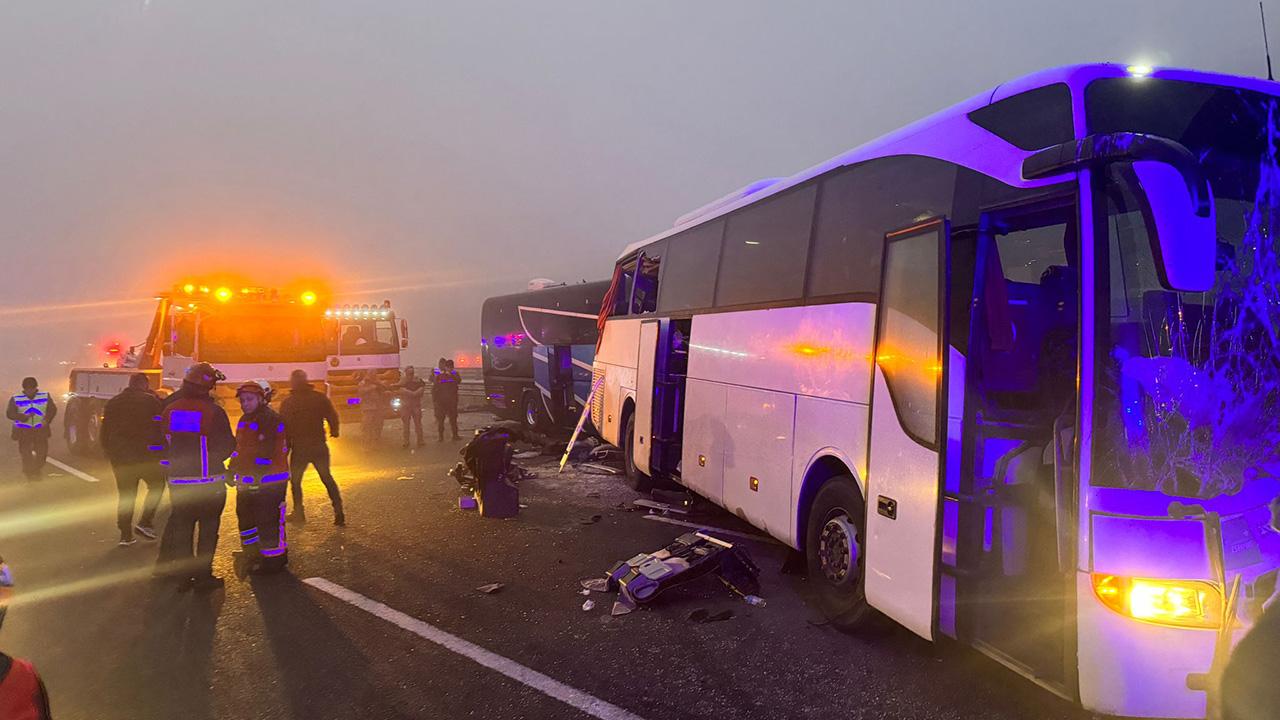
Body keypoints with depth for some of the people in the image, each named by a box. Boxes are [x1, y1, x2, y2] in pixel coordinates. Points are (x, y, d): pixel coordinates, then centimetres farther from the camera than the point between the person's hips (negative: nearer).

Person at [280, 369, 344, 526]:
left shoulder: (287, 403, -6)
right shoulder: (320, 398, -1)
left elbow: (284, 428, -5)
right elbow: (333, 417, 1)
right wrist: (334, 431, 22)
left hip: (299, 448, -2)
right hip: (319, 446, 2)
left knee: (295, 480, 17)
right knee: (327, 478, 11)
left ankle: (298, 513, 18)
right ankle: (339, 513, 3)